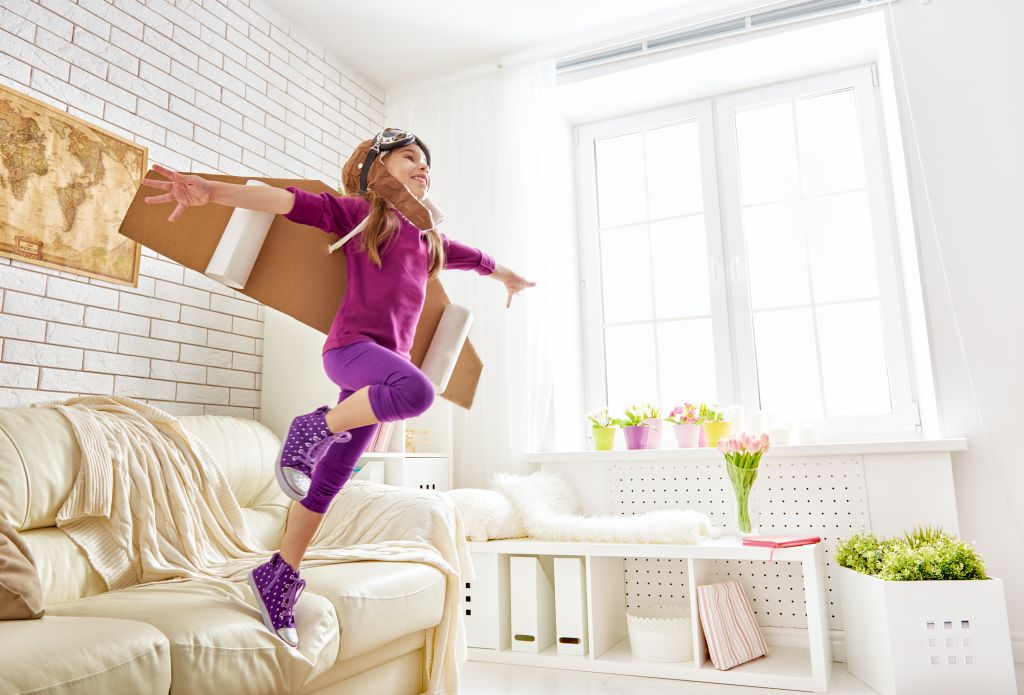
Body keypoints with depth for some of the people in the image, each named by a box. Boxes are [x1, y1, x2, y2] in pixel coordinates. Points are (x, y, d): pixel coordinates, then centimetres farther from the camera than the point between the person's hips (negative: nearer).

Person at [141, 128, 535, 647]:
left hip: (386, 362, 6)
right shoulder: (358, 212, 6)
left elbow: (474, 257, 42)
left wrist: (509, 277, 60)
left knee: (329, 481, 5)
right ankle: (315, 427, -15)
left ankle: (279, 577, 18)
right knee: (416, 390, -38)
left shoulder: (429, 238, 24)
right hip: (351, 346, -6)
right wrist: (213, 190, -23)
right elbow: (291, 200, -8)